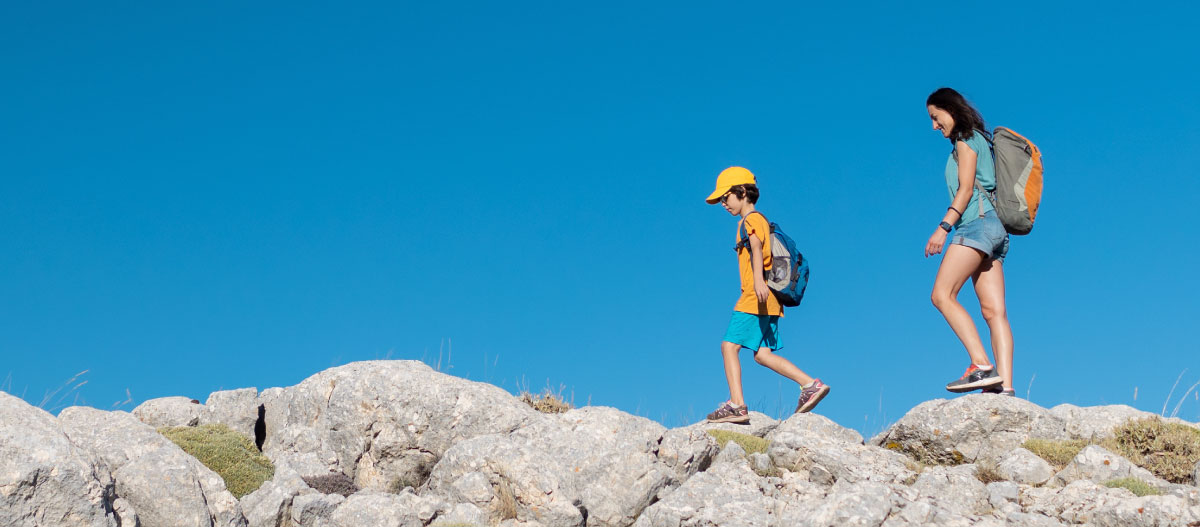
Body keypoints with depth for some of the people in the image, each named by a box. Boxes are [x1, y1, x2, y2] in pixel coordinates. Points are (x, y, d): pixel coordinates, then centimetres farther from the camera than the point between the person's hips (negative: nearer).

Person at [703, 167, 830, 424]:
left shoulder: (749, 220, -7)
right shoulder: (760, 220, 23)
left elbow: (756, 249, -26)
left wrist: (758, 281, -43)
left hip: (755, 298, -10)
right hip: (767, 299, 10)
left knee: (729, 345, -9)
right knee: (762, 354, 7)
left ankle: (736, 405, -13)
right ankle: (811, 385, 1)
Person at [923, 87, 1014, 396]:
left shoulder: (966, 139, 1)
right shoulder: (978, 142, 27)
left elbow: (966, 189, -10)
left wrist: (944, 227, -17)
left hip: (977, 222, -9)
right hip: (993, 230, 9)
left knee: (942, 295, -18)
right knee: (994, 311, -4)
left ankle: (982, 366, -28)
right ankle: (1004, 386, -15)